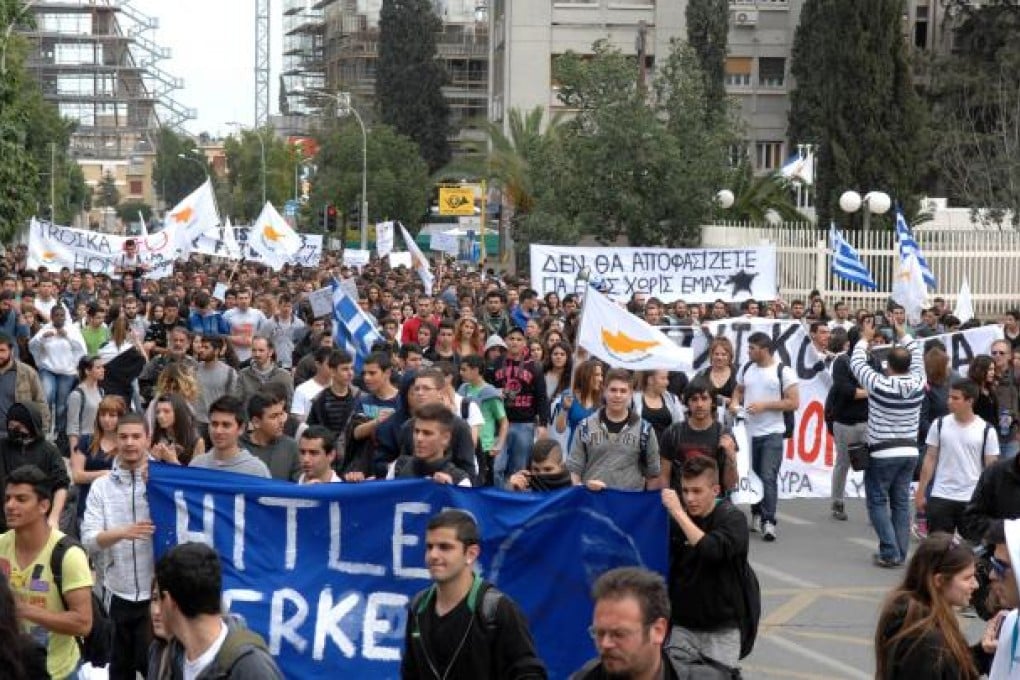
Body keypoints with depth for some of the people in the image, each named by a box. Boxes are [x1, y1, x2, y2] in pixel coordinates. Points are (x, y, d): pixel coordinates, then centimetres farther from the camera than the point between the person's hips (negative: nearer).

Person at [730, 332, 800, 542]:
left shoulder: (783, 371, -9)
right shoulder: (746, 368, 8)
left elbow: (794, 403, -12)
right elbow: (738, 390, 23)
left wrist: (765, 405, -18)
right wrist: (734, 402, 0)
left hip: (772, 433, -5)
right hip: (749, 432, 5)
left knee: (768, 477, -11)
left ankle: (768, 521, -9)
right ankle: (756, 515, 28)